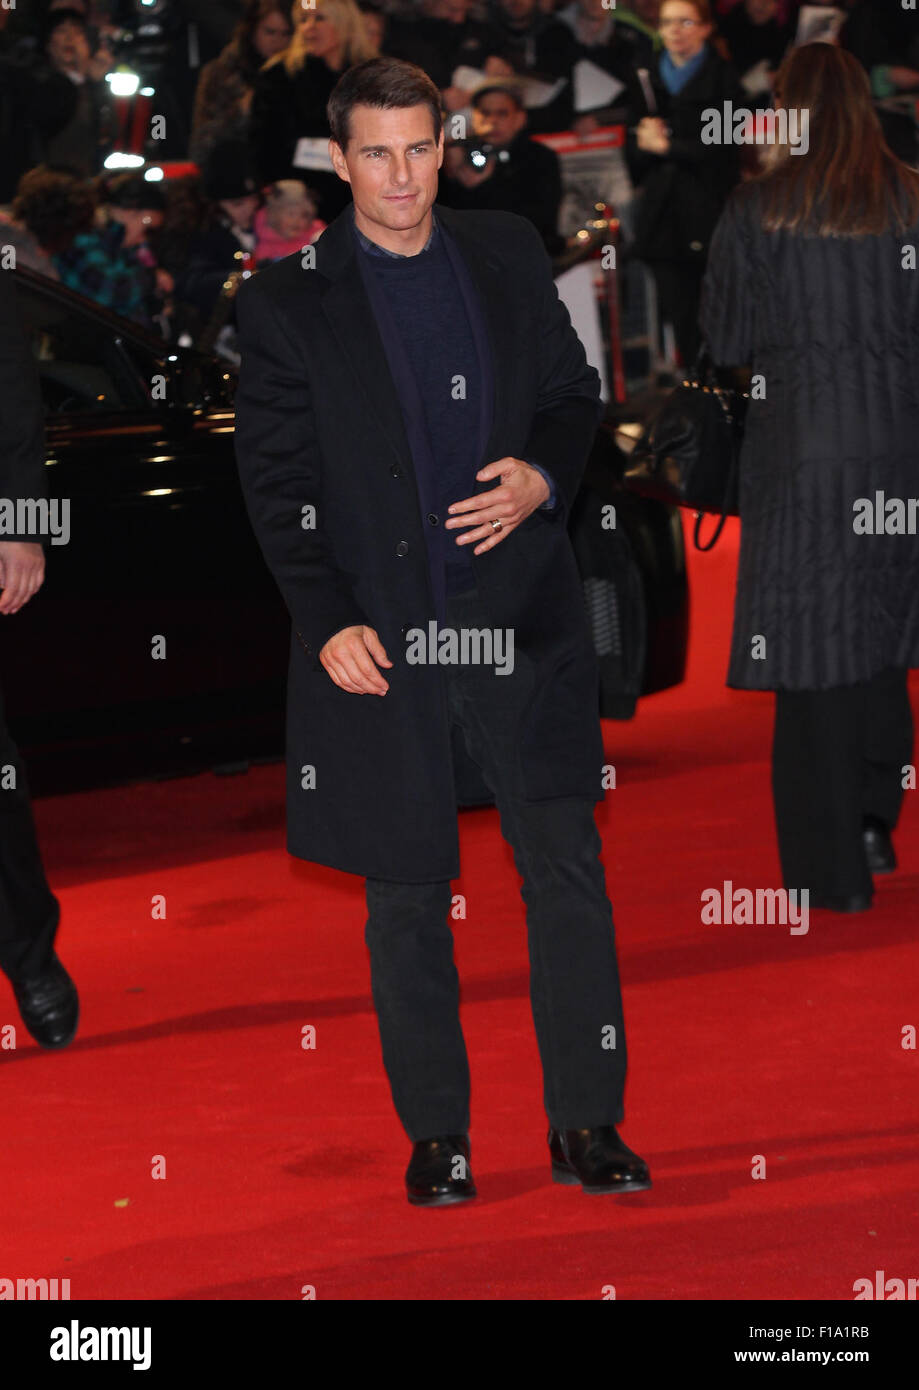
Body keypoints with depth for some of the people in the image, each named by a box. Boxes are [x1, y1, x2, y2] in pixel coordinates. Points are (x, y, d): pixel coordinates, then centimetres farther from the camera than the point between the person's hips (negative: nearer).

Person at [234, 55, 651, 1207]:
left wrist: (542, 478, -6)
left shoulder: (510, 257, 8)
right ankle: (434, 1134, 16)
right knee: (406, 896, 6)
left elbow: (574, 391, 16)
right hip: (376, 636, -2)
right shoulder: (286, 302, 0)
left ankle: (586, 1124, 6)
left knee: (568, 871, -1)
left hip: (520, 615, 2)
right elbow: (275, 477, -1)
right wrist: (325, 622, -10)